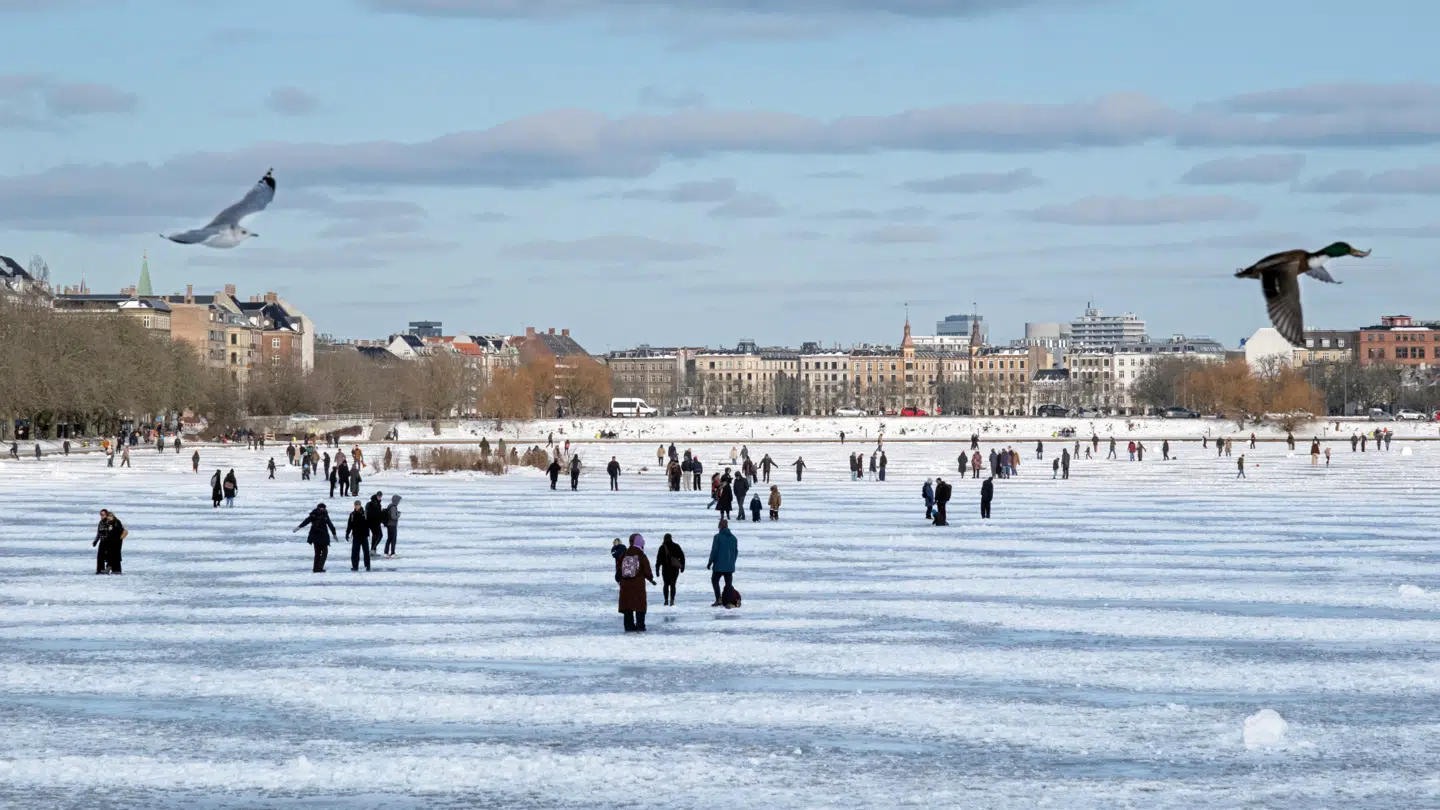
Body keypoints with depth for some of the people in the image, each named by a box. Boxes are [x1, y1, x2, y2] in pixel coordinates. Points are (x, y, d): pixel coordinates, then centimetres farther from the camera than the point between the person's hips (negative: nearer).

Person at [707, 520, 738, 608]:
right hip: (730, 566, 5)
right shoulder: (733, 538, 7)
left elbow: (714, 550, -12)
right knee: (728, 583, 7)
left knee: (715, 580, 9)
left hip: (719, 565, -5)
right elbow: (736, 552, 13)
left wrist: (710, 562, -3)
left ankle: (718, 599, -6)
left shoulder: (718, 537, -10)